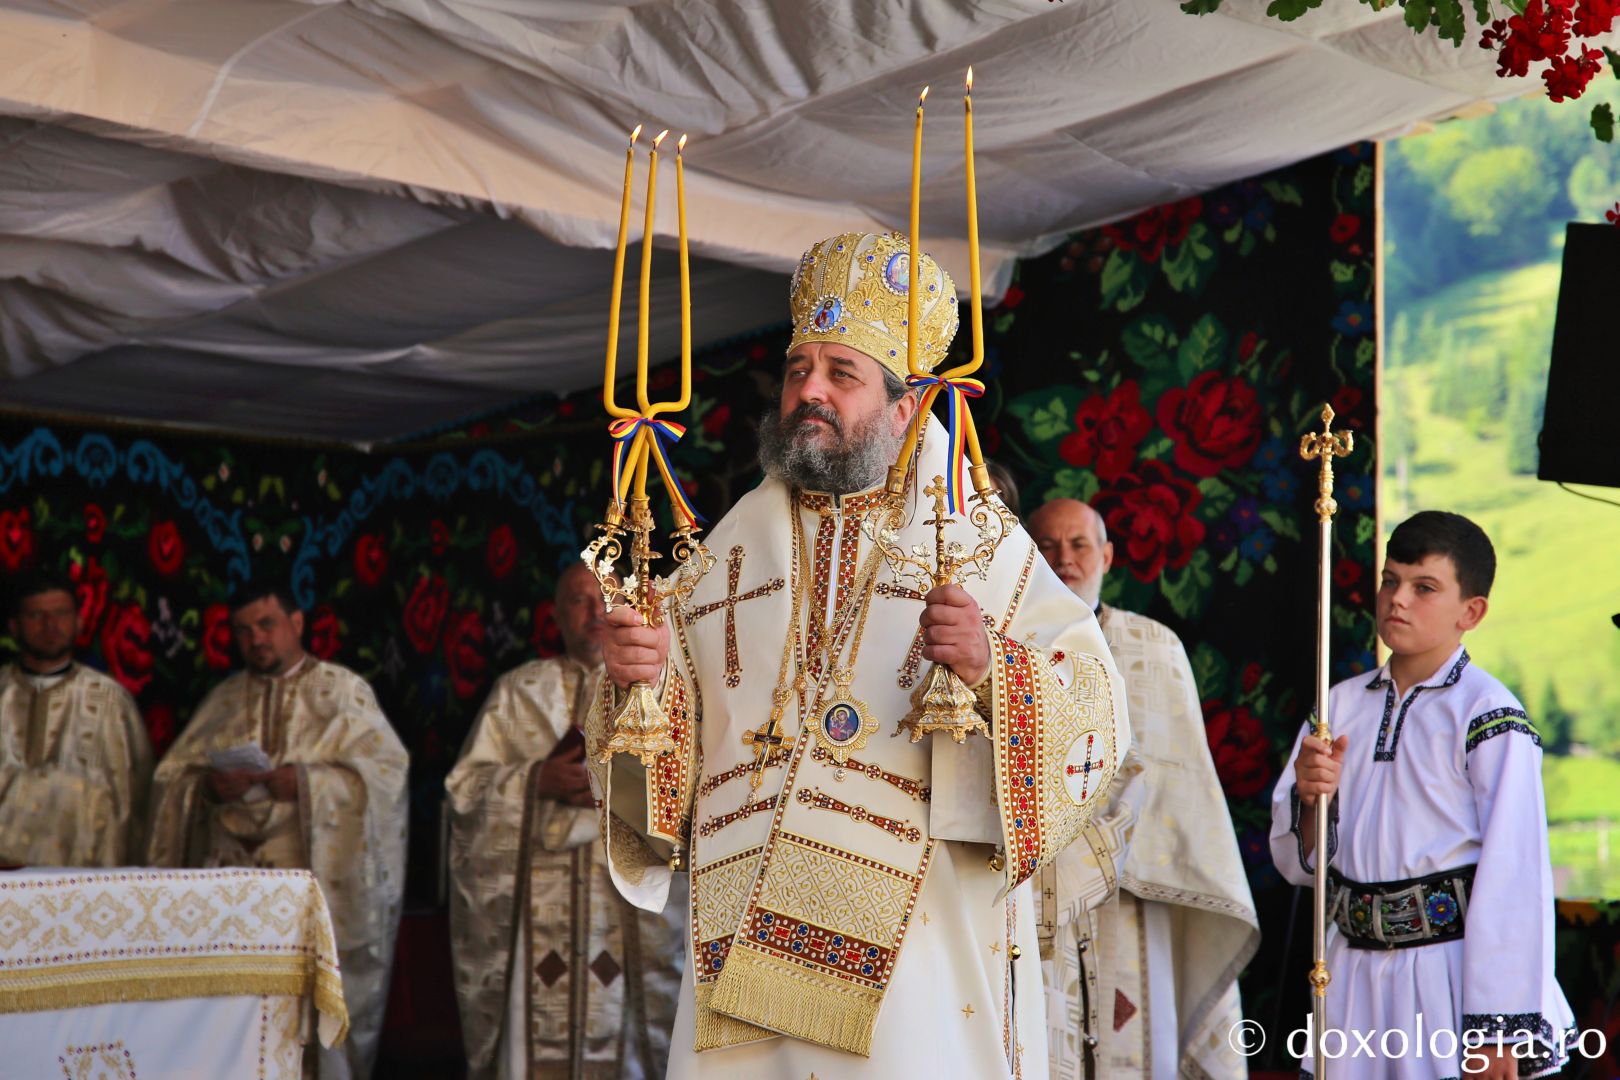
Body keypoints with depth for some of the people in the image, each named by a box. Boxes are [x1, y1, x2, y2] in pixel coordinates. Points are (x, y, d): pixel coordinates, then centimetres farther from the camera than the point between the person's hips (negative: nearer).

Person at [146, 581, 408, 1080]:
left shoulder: (344, 690, 7)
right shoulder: (223, 698, 17)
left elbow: (385, 768, -5)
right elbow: (170, 776, 12)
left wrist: (306, 782, -17)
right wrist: (208, 785, -10)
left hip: (315, 875, -3)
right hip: (233, 879, 3)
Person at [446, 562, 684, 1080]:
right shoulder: (520, 690, 14)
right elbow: (466, 785, 6)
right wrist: (536, 780, -11)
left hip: (632, 897, 0)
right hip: (536, 897, 0)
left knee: (622, 1036, -6)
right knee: (534, 1035, -7)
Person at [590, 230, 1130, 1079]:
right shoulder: (734, 543, 12)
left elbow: (1097, 719, -7)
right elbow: (668, 747, 10)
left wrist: (991, 673, -25)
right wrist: (641, 683, -11)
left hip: (919, 937, -2)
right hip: (744, 936, 3)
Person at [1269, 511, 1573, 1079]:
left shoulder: (1489, 716, -9)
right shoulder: (1342, 705, 7)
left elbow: (1515, 875, -13)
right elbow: (1296, 861, 10)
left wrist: (1498, 1026, -15)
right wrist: (1310, 799, -11)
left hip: (1452, 975, -5)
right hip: (1353, 974, 5)